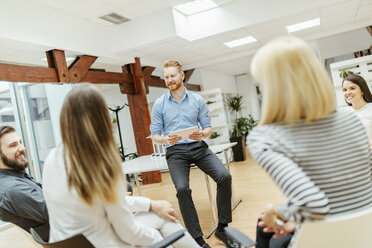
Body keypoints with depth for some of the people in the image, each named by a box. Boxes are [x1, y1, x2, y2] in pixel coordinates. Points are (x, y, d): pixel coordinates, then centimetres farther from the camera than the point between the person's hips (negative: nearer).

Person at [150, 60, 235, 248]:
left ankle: (222, 228, -3)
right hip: (175, 151, -1)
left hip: (198, 147, 2)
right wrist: (166, 140, -16)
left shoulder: (197, 100, 9)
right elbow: (154, 135, 6)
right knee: (182, 189, -26)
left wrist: (202, 134, -13)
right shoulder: (159, 104, 5)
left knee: (224, 176, -20)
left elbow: (208, 127, 11)